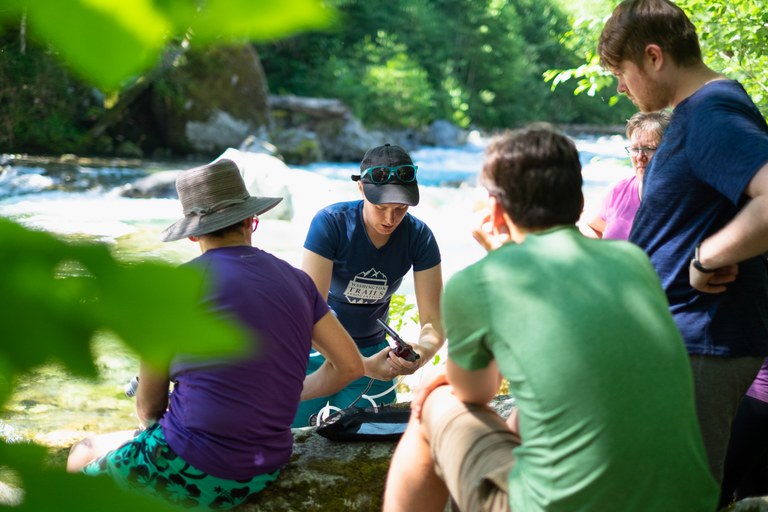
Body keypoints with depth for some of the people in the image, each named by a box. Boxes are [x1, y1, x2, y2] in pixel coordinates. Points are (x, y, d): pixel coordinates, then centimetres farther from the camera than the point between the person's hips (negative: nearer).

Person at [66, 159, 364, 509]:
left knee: (83, 454, 21)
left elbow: (149, 407, -1)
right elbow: (350, 366, 8)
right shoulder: (296, 281, 3)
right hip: (266, 471, 6)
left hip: (192, 476, -6)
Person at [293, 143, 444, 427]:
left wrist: (421, 355, -37)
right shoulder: (330, 223, -23)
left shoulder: (418, 236, -13)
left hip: (371, 352, 3)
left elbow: (433, 321, -13)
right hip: (318, 350, -3)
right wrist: (363, 365, -40)